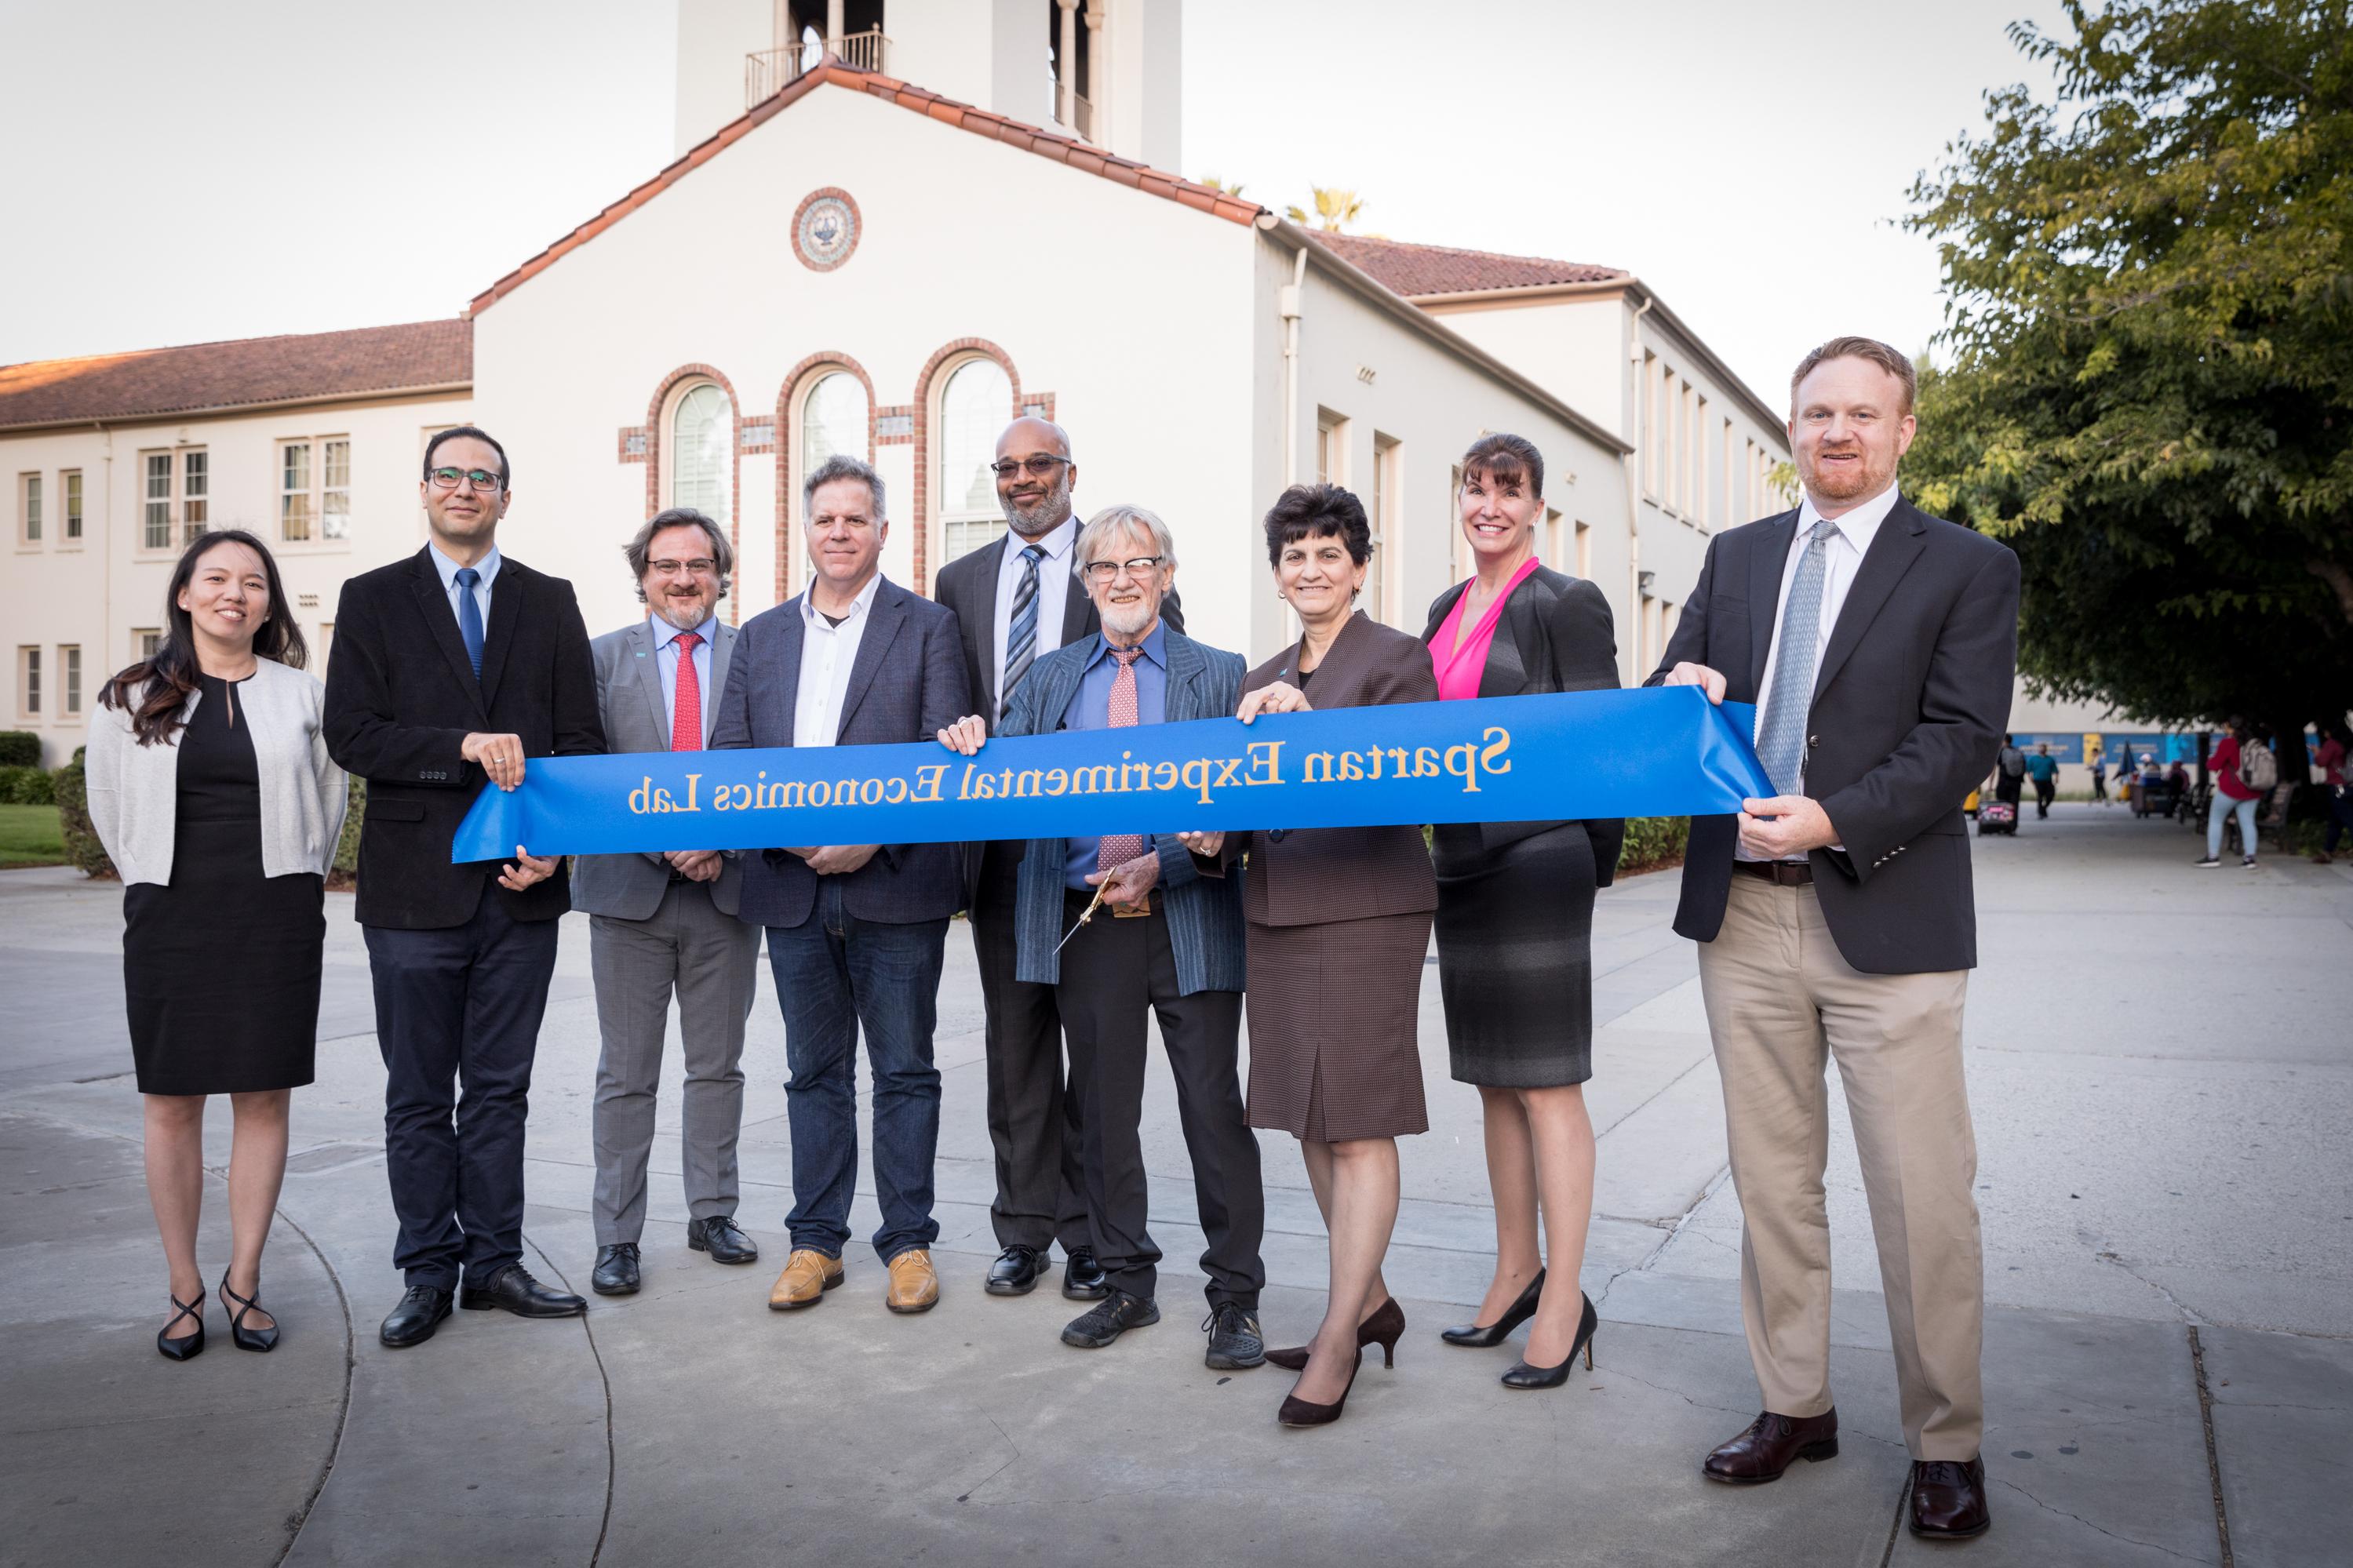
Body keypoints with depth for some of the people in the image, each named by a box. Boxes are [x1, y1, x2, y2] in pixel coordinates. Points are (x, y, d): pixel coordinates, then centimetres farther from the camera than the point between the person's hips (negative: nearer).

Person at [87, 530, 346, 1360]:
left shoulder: (302, 695, 4)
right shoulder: (130, 698, 5)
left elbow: (329, 802, 12)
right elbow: (110, 808, 13)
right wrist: (158, 884, 12)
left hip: (275, 920, 0)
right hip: (169, 919, 0)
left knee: (264, 1098, 3)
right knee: (172, 1103, 3)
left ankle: (244, 1281, 15)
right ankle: (185, 1292, 13)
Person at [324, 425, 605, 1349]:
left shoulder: (549, 603, 9)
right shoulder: (373, 599, 5)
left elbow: (581, 739, 4)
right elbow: (349, 734, -6)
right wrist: (463, 747, -19)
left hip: (520, 886, 2)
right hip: (416, 885, -1)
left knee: (500, 1090, 10)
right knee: (418, 1096, 8)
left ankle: (494, 1263, 20)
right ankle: (427, 1274, 19)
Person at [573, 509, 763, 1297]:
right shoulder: (604, 657, 4)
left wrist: (724, 845, -14)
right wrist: (662, 843, -15)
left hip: (727, 890, 1)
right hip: (630, 888, -1)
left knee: (718, 1066, 12)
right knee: (627, 1076, 5)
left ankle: (712, 1214, 25)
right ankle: (617, 1236, 14)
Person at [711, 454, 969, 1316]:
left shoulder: (927, 626, 2)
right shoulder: (761, 635, 14)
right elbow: (727, 754, 9)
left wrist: (874, 836, -17)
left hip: (895, 886, -3)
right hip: (793, 888, 4)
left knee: (904, 1072, 5)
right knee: (815, 1074, 11)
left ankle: (909, 1242, 15)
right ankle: (815, 1242, 21)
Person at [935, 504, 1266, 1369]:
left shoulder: (1218, 675, 4)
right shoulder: (1050, 678, 14)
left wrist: (1160, 869, -16)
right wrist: (973, 745, -12)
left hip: (1188, 921, -3)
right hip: (1086, 927, 3)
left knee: (1214, 1110, 0)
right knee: (1103, 1110, 11)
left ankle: (1235, 1297, 13)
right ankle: (1128, 1283, 26)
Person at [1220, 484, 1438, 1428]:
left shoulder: (1400, 659, -2)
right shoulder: (1261, 682, 18)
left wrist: (1309, 724, -19)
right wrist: (1216, 839, -1)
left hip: (1364, 910, -7)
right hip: (1275, 912, 7)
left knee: (1357, 1121, -5)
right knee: (1308, 1118, 12)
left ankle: (1339, 1339, 1)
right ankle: (1370, 1300, 27)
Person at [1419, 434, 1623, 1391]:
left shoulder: (1568, 604, -7)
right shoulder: (1447, 609, 14)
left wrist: (1594, 862, -4)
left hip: (1537, 863, -7)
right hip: (1462, 862, 8)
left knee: (1546, 1085, -3)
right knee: (1493, 1080, 14)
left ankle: (1565, 1304, 6)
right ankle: (1516, 1273, 27)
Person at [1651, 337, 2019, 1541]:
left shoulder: (1968, 569, 1)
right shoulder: (1735, 557, 14)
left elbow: (1962, 738, -9)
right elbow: (1671, 704, 14)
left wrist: (1832, 820, -22)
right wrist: (1682, 690, -10)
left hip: (1886, 919, -4)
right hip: (1744, 910, 4)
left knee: (1923, 1200, 0)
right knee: (1772, 1183, 13)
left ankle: (1945, 1445, 17)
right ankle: (1795, 1407, 27)